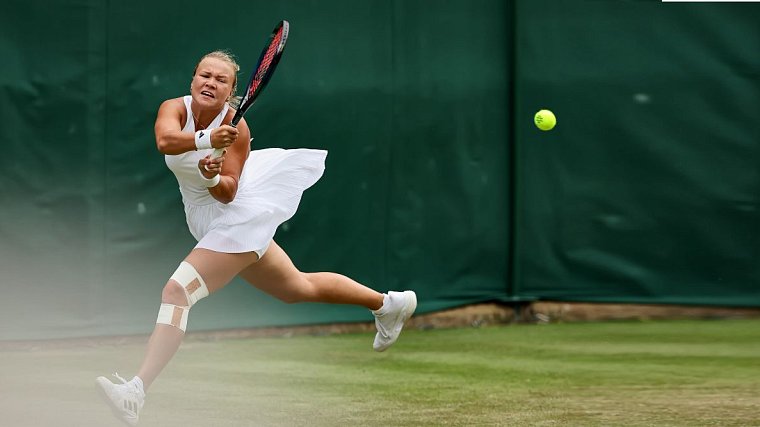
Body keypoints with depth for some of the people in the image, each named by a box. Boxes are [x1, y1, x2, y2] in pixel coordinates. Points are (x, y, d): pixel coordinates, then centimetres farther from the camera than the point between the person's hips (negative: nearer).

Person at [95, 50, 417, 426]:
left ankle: (135, 393, -26)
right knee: (300, 288, 24)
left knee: (177, 291, -22)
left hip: (238, 220, -8)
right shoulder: (175, 108, -7)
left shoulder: (236, 126, -21)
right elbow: (165, 140, -32)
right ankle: (388, 304, 42)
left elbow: (228, 193, -21)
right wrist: (204, 139, -50)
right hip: (209, 223, 8)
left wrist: (213, 178, -42)